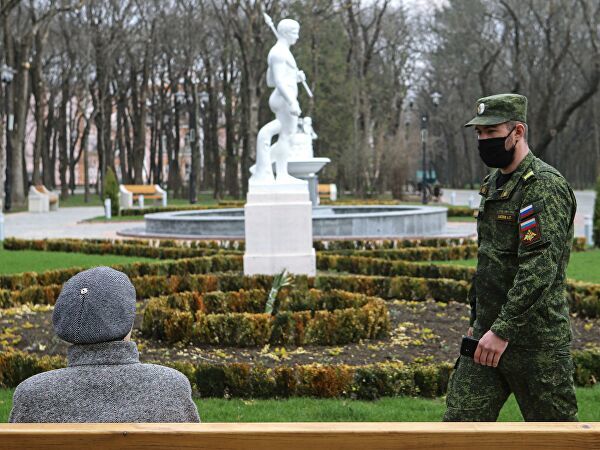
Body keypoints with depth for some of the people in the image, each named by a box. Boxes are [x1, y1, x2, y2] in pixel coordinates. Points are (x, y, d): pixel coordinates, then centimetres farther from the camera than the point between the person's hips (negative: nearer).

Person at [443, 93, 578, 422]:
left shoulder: (544, 185, -15)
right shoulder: (494, 183, 15)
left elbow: (540, 267, -24)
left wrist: (503, 331, -27)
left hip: (534, 336, -8)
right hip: (489, 332, 9)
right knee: (460, 420, 4)